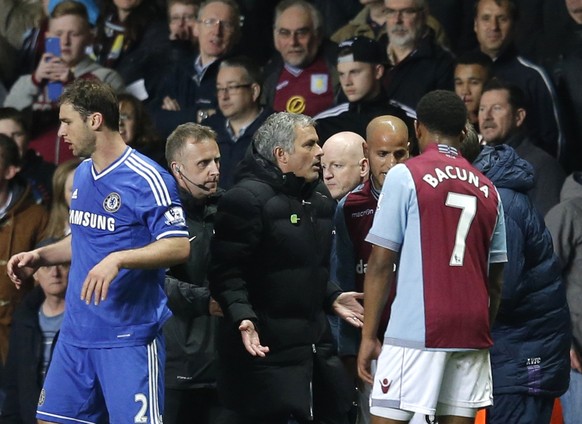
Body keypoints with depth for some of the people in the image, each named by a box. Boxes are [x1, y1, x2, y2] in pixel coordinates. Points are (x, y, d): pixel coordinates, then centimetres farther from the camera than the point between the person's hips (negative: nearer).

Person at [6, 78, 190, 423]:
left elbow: (178, 247, -18)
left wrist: (118, 259, -29)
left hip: (129, 338, -8)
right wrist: (40, 256, 12)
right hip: (77, 332, 8)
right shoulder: (82, 174, 13)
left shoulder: (146, 178, -13)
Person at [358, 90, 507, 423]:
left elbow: (381, 263, -5)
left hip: (416, 331, -5)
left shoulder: (405, 176, -2)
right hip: (472, 334, 5)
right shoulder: (487, 189, 13)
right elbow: (496, 279, 15)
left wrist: (369, 335, -2)